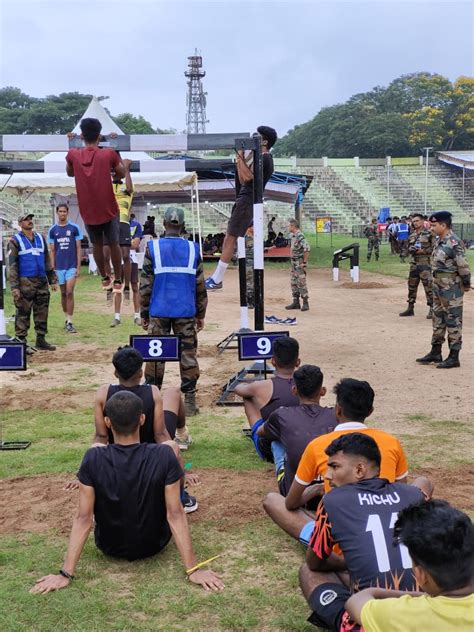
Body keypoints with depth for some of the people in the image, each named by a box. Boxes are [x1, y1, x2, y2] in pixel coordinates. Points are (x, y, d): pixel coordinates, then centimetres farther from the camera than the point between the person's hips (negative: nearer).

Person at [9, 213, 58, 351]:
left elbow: (47, 261, 20)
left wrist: (53, 280, 15)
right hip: (25, 283, -5)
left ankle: (41, 339, 17)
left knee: (42, 312, 8)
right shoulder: (15, 241, -1)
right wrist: (14, 287, -12)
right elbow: (12, 265, -5)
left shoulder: (40, 238, 15)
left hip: (42, 282, 5)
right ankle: (21, 341, 0)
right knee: (23, 314, -5)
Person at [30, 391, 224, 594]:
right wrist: (193, 569, -17)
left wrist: (66, 574, -14)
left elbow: (83, 519, -21)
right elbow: (175, 515, -23)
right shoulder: (164, 455, -26)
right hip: (154, 543, 0)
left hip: (110, 546, 1)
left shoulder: (93, 459, -24)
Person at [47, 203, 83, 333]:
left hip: (72, 266, -3)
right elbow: (52, 250, 7)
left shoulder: (74, 228, -1)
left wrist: (79, 266, -6)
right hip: (59, 267, 3)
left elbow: (78, 248, 0)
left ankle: (69, 323, -8)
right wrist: (52, 268, 2)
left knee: (69, 293, -9)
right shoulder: (52, 230, 5)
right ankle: (66, 319, 25)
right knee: (63, 294, 11)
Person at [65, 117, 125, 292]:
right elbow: (122, 174, 3)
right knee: (114, 244, 16)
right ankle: (118, 281, 25)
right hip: (108, 210, -2)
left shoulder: (73, 155, -7)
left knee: (96, 245, 22)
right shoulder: (109, 154, -13)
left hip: (87, 212, 2)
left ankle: (105, 279, 35)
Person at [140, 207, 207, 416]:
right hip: (186, 312, 1)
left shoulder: (153, 248, -3)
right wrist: (201, 314, 13)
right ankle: (189, 401, 7)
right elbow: (200, 285, 4)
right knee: (188, 355, 6)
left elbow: (145, 284, -2)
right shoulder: (193, 249, 1)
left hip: (159, 312, -1)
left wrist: (144, 313, 7)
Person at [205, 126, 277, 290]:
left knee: (230, 239, -10)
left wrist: (241, 157, -12)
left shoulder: (264, 159, -11)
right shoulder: (261, 159, 21)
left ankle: (217, 280, -8)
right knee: (229, 238, 10)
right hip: (244, 200, 11)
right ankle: (216, 276, 13)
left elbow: (247, 177, -22)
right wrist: (239, 162, 12)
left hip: (247, 201, -11)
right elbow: (243, 180, 22)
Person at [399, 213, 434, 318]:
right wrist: (410, 249, -3)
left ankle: (432, 309, -2)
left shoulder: (429, 233, -6)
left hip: (425, 263, -7)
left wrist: (423, 251, -17)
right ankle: (410, 308, 22)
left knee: (428, 286, -8)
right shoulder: (412, 234, 14)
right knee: (411, 286, 12)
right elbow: (408, 247, 20)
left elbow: (434, 248, -9)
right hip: (414, 263, 7)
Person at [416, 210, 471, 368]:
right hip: (438, 287, 9)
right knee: (438, 320, 16)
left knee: (453, 322, -1)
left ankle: (454, 357, 6)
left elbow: (463, 266, -20)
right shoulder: (438, 241, 9)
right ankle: (435, 353, 28)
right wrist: (436, 284, 15)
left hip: (451, 289, -9)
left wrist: (466, 284, -9)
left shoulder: (453, 243, -19)